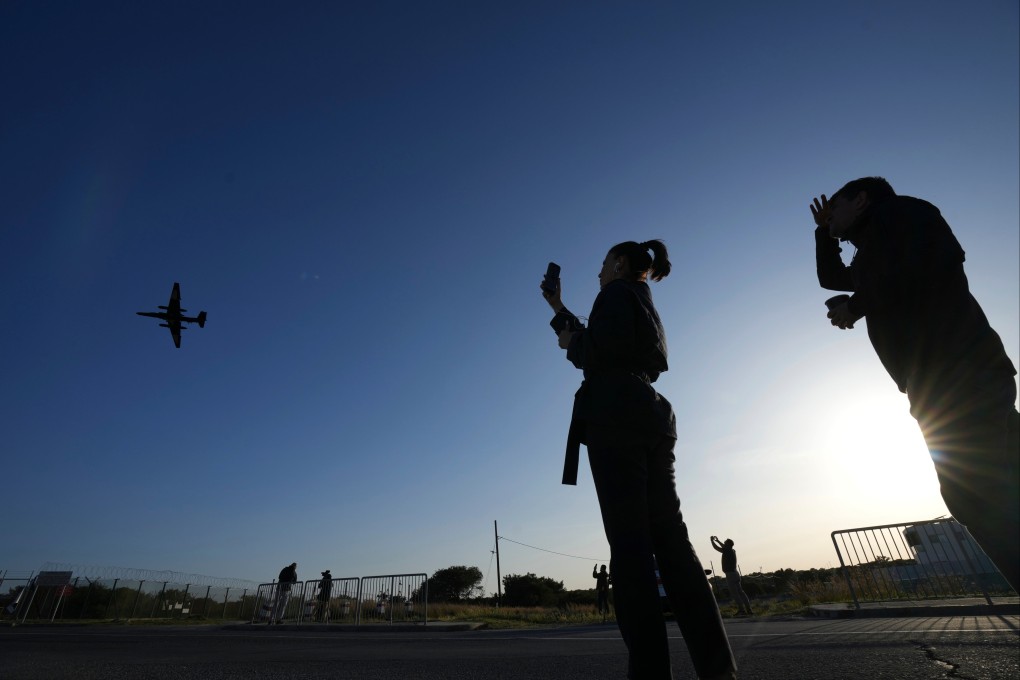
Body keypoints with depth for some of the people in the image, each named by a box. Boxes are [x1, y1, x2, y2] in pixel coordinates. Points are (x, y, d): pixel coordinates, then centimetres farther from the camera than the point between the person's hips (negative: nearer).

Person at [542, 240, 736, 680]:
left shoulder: (618, 293, 4)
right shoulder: (645, 306, 30)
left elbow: (603, 352, -13)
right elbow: (600, 344, 34)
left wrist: (569, 343, 6)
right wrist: (560, 312, 41)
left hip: (615, 417, -9)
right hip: (652, 418, 9)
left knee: (629, 542, -11)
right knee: (670, 537, 3)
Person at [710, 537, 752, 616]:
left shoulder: (727, 551, -13)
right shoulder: (732, 551, 12)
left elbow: (716, 547, -8)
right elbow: (725, 547, 34)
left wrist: (712, 540, 8)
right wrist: (717, 541, 38)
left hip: (730, 574, -9)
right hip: (735, 573, 9)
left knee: (734, 593, -5)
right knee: (740, 592, 9)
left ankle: (741, 609, -8)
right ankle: (748, 610, 9)